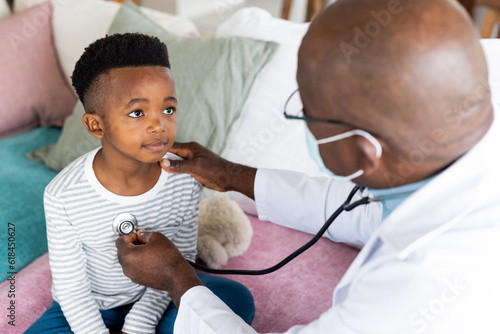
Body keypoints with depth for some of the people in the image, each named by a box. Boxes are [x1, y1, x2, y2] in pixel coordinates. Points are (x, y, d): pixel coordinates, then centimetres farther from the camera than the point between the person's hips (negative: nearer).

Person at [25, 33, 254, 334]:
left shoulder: (186, 177, -20)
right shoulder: (64, 196, -25)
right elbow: (71, 287, -14)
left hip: (157, 297, 1)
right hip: (90, 307, -1)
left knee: (238, 299, -18)